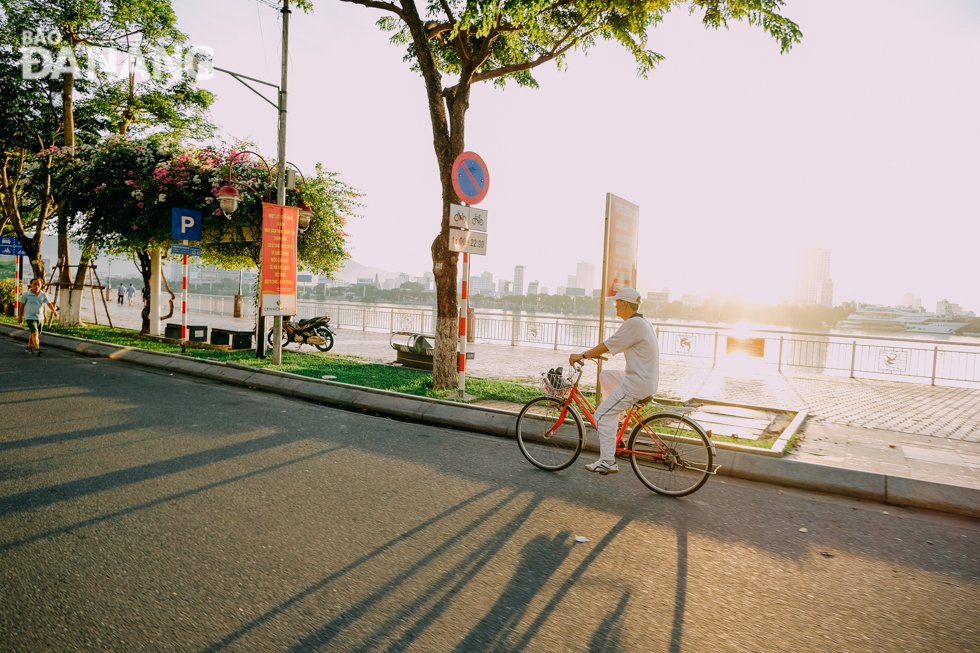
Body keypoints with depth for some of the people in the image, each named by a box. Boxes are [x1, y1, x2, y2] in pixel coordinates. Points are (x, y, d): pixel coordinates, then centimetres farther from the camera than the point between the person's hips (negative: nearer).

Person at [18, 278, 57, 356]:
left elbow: (49, 304, -2)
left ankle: (28, 347, 36)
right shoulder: (26, 294, -6)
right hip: (30, 317, -4)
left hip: (39, 318, 4)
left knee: (35, 334, 16)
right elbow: (22, 306, 2)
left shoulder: (43, 295, 2)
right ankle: (37, 349, -25)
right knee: (35, 333, -18)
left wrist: (54, 311, -15)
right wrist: (20, 317, 7)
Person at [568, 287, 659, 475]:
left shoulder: (633, 324, -18)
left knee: (602, 414, -5)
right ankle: (616, 419, 23)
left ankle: (608, 462, -2)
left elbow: (608, 345, -17)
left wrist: (582, 355, -6)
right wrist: (593, 353, 22)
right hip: (646, 379, 10)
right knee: (605, 376, 24)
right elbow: (617, 345, 22)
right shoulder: (642, 322, 15)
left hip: (637, 383, -10)